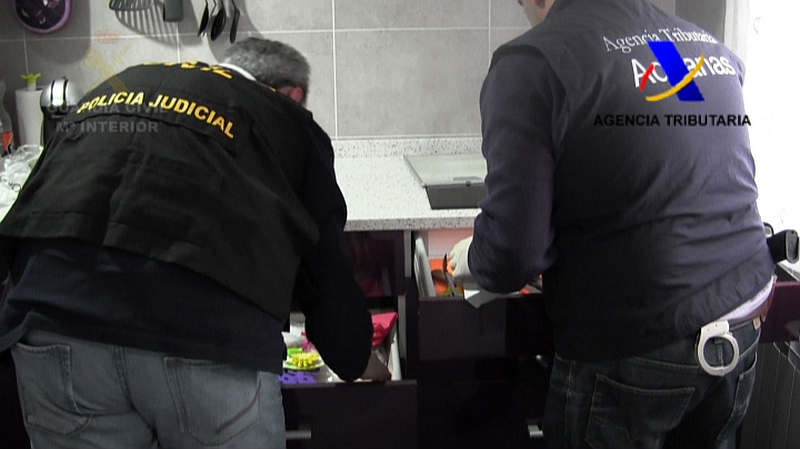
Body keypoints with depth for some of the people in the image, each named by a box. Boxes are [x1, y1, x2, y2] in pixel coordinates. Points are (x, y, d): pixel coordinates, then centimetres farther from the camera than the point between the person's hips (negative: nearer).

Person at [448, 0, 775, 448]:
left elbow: (513, 251, -19)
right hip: (743, 332, 7)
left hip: (630, 351, -6)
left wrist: (471, 260, 2)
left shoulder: (530, 62, -13)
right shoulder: (712, 46, 7)